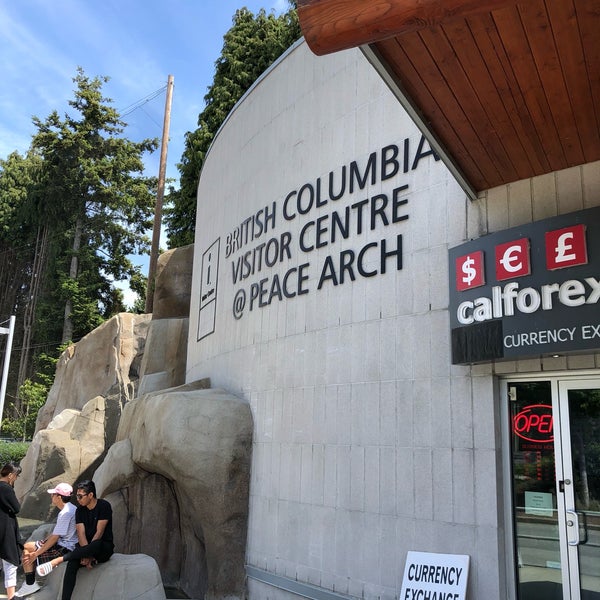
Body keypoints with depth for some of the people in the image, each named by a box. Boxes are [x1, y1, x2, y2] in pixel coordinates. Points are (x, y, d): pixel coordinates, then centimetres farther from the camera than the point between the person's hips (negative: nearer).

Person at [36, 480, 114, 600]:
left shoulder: (104, 506, -11)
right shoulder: (80, 510, 5)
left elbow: (99, 532, -15)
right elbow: (81, 534, -5)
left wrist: (87, 554, -19)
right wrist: (87, 555, -20)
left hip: (104, 547, -5)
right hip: (88, 547, 5)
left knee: (96, 545, -39)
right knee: (72, 564, -26)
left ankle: (57, 560, -34)